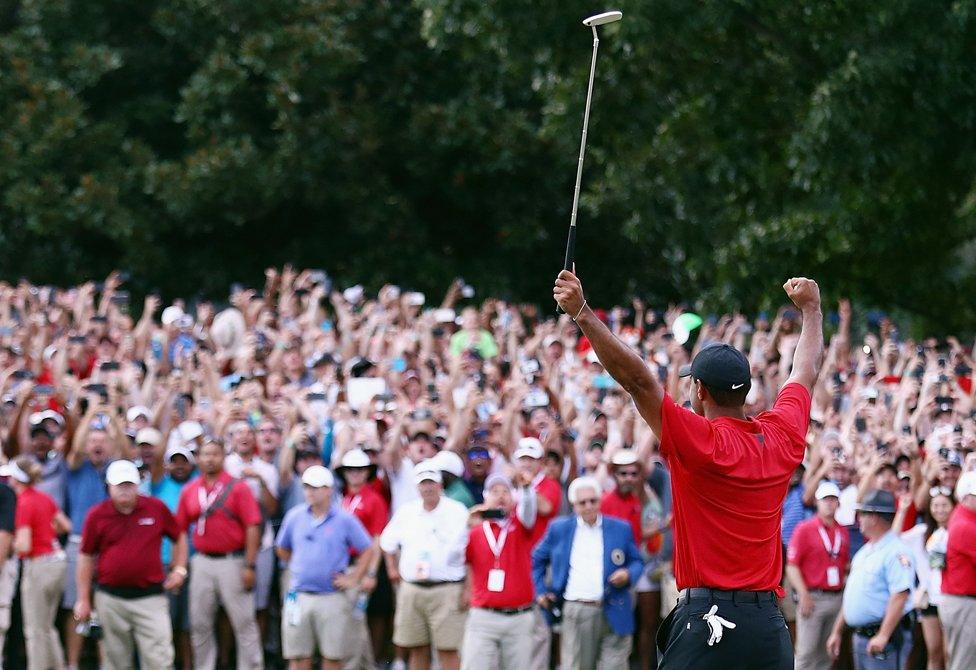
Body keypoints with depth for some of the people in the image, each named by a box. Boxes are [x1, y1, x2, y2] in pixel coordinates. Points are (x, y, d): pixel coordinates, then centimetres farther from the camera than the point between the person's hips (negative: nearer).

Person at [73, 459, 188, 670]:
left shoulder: (157, 508, 2)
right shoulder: (97, 515, 1)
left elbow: (179, 537, 17)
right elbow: (86, 557, 7)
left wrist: (179, 569, 5)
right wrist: (83, 600, 6)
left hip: (150, 597, -1)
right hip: (110, 599, 1)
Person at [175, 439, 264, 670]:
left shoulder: (238, 488, -4)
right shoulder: (189, 491, 8)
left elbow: (252, 527, -8)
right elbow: (179, 529, 12)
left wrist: (249, 566, -14)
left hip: (232, 561, -4)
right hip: (202, 562, 4)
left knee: (244, 622, -1)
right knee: (199, 624, 9)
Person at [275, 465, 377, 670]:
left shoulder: (344, 520, -2)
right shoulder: (295, 517, 6)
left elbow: (368, 550, 3)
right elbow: (282, 549, 20)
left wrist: (354, 579, -1)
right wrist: (299, 567, 12)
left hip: (333, 598, -2)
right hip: (299, 597, 2)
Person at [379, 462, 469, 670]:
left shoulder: (457, 512, -1)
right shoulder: (406, 512, 11)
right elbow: (387, 542, 27)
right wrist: (392, 569, 17)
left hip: (446, 589, -4)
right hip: (411, 588, 4)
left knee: (448, 650, -7)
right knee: (417, 650, 8)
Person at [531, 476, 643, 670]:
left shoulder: (621, 529, 9)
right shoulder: (559, 529, 10)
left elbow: (637, 562, 15)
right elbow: (537, 559, 20)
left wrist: (628, 575, -7)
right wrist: (541, 591, 10)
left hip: (613, 615, 0)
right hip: (574, 613, 0)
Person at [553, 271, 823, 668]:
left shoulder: (701, 441, -8)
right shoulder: (783, 437, 9)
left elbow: (636, 378, -15)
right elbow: (806, 371, 28)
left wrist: (581, 313, -17)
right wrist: (810, 309, 45)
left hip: (707, 619, -6)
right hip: (770, 622, 6)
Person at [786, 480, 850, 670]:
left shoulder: (842, 532, 13)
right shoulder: (804, 529, -3)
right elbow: (792, 566, -7)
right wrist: (804, 596, -15)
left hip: (837, 596, 5)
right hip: (813, 597, -5)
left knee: (827, 653, 8)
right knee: (807, 651, -8)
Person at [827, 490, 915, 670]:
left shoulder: (895, 552, -14)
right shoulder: (864, 552, 18)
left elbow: (900, 596, -23)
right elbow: (852, 596, 25)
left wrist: (883, 636, -27)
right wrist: (837, 631, 23)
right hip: (861, 635, 10)